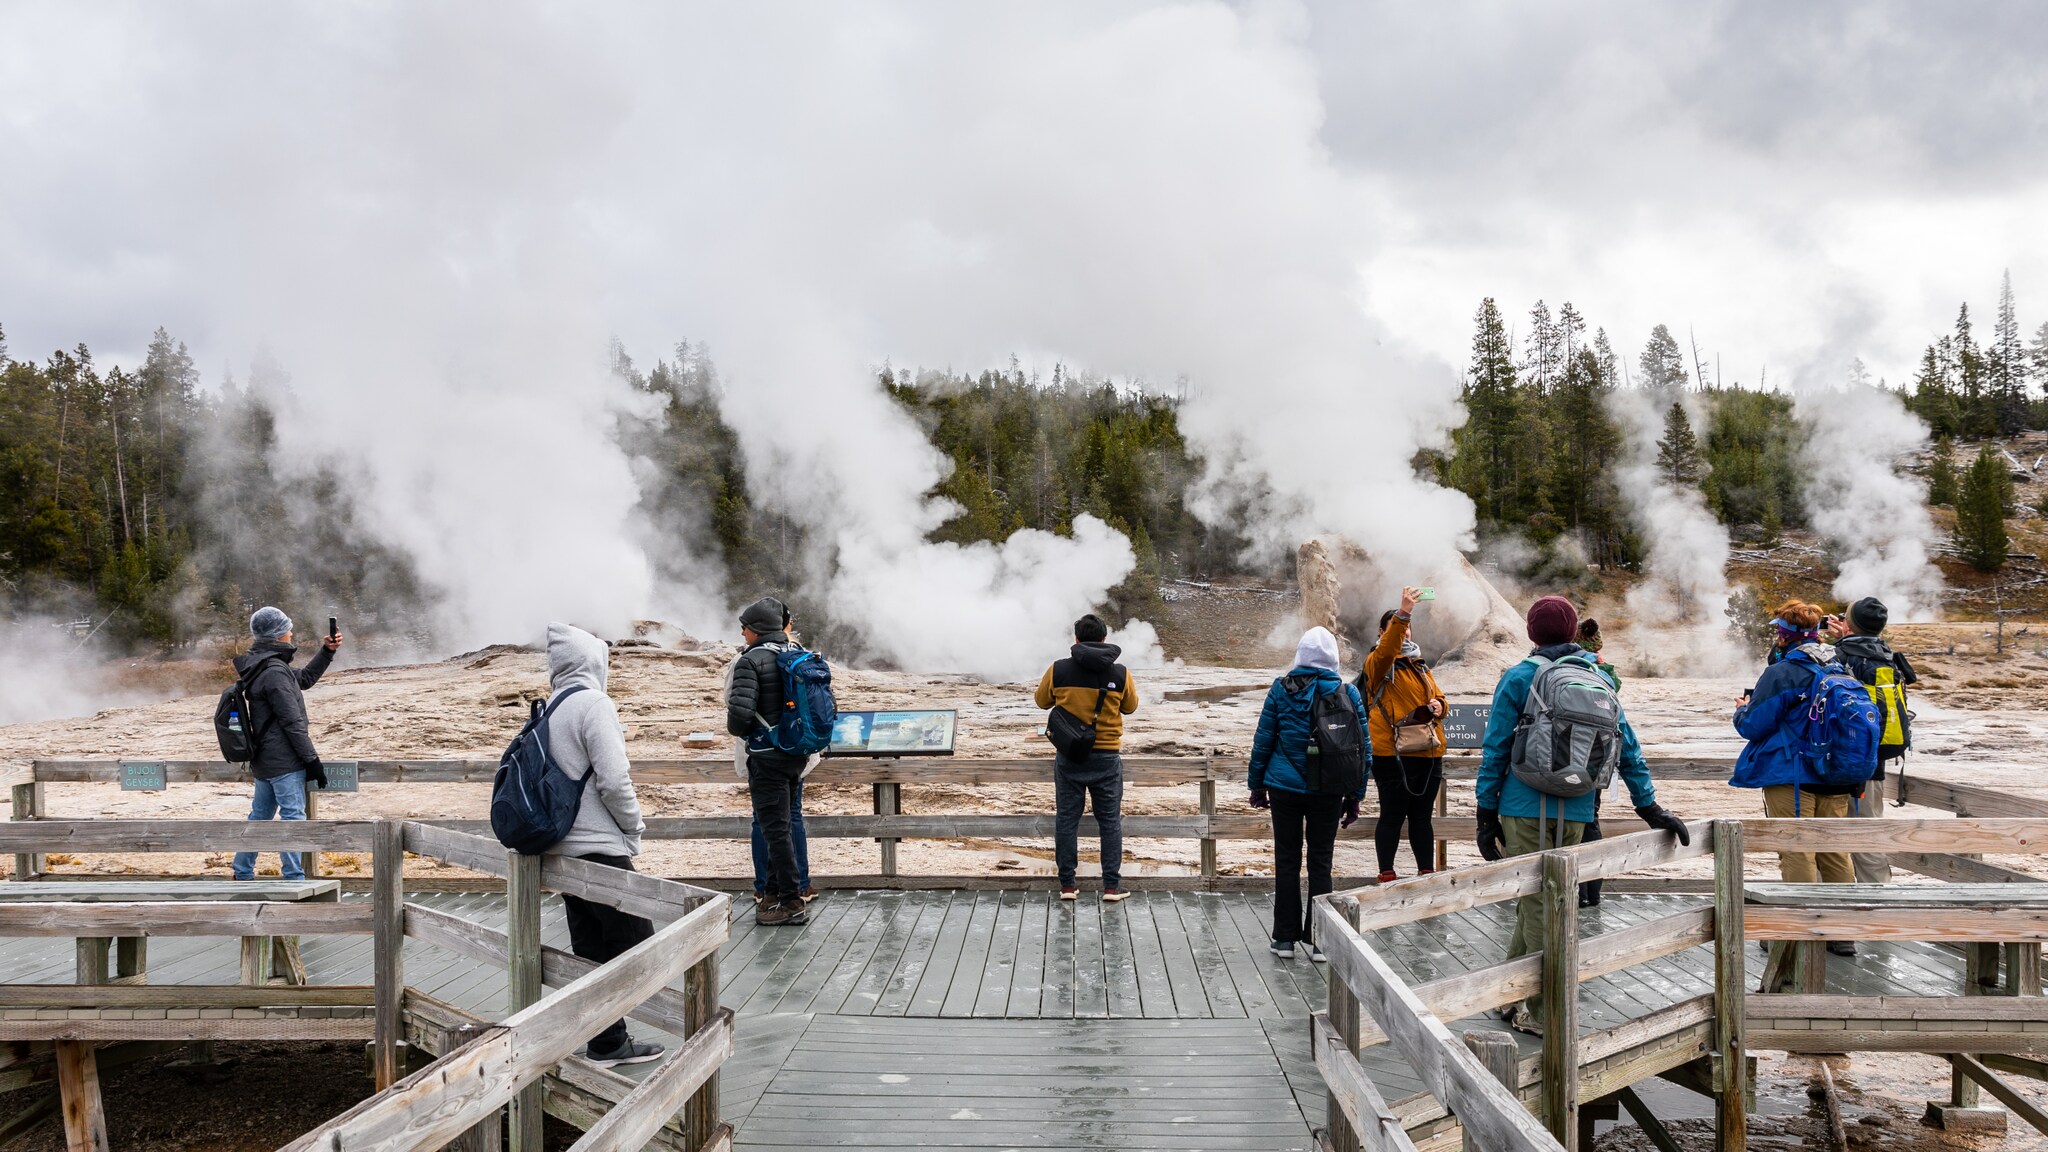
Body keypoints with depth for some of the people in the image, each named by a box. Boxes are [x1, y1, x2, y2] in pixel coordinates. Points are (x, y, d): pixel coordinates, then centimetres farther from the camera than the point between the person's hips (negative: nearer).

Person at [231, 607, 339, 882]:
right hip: (284, 761, -10)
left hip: (263, 761, 10)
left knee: (259, 816, 19)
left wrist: (327, 652, 21)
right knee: (293, 817, -6)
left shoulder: (259, 667, 12)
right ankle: (294, 880, -6)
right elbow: (292, 722, -19)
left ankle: (243, 874, 27)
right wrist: (312, 759, -15)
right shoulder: (275, 672, -19)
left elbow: (304, 679, 26)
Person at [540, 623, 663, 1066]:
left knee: (591, 947, 12)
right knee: (635, 939, 0)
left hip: (562, 846, 9)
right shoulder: (594, 704, -14)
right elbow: (613, 781, -20)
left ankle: (608, 1041, 18)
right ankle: (607, 1042, -2)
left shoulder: (552, 710, 12)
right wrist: (635, 828, -5)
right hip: (599, 847, -9)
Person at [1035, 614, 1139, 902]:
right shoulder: (1120, 673, -8)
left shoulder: (1058, 670, -8)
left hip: (1068, 756, 0)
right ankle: (1112, 886, 9)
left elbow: (1042, 701, 8)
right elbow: (1130, 707, 9)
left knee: (1067, 819, 9)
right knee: (1110, 821, 9)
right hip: (1106, 757, 0)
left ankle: (1067, 885, 11)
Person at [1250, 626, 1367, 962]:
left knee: (1287, 861, 9)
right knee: (1320, 863, 9)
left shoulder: (1282, 688, -5)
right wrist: (1355, 796, 9)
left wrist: (1257, 784, 8)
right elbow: (1363, 748, 1)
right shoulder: (1348, 693, -2)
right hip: (1329, 792, 1)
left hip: (1285, 787, 0)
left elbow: (1263, 739, -2)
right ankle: (1317, 940, 11)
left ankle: (1285, 937, 14)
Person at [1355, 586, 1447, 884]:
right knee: (1393, 815, -1)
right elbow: (1387, 649, -27)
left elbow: (1439, 697, 26)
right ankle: (1386, 875, 8)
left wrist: (1438, 705, 1)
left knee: (1423, 816, 13)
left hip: (1428, 751, 7)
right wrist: (1402, 613, -41)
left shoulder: (1421, 666, 20)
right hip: (1392, 752, -7)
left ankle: (1427, 872, 21)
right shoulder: (1378, 663, -5)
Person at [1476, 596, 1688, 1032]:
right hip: (1576, 812, 4)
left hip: (1526, 808, -4)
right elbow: (1628, 748, 10)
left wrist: (1487, 815, 0)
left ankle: (1542, 1014, 6)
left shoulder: (1519, 678, -3)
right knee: (1542, 902, 15)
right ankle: (1514, 995, 24)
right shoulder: (1599, 679, 9)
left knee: (1535, 904, 2)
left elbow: (1495, 750, -5)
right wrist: (1650, 807, 16)